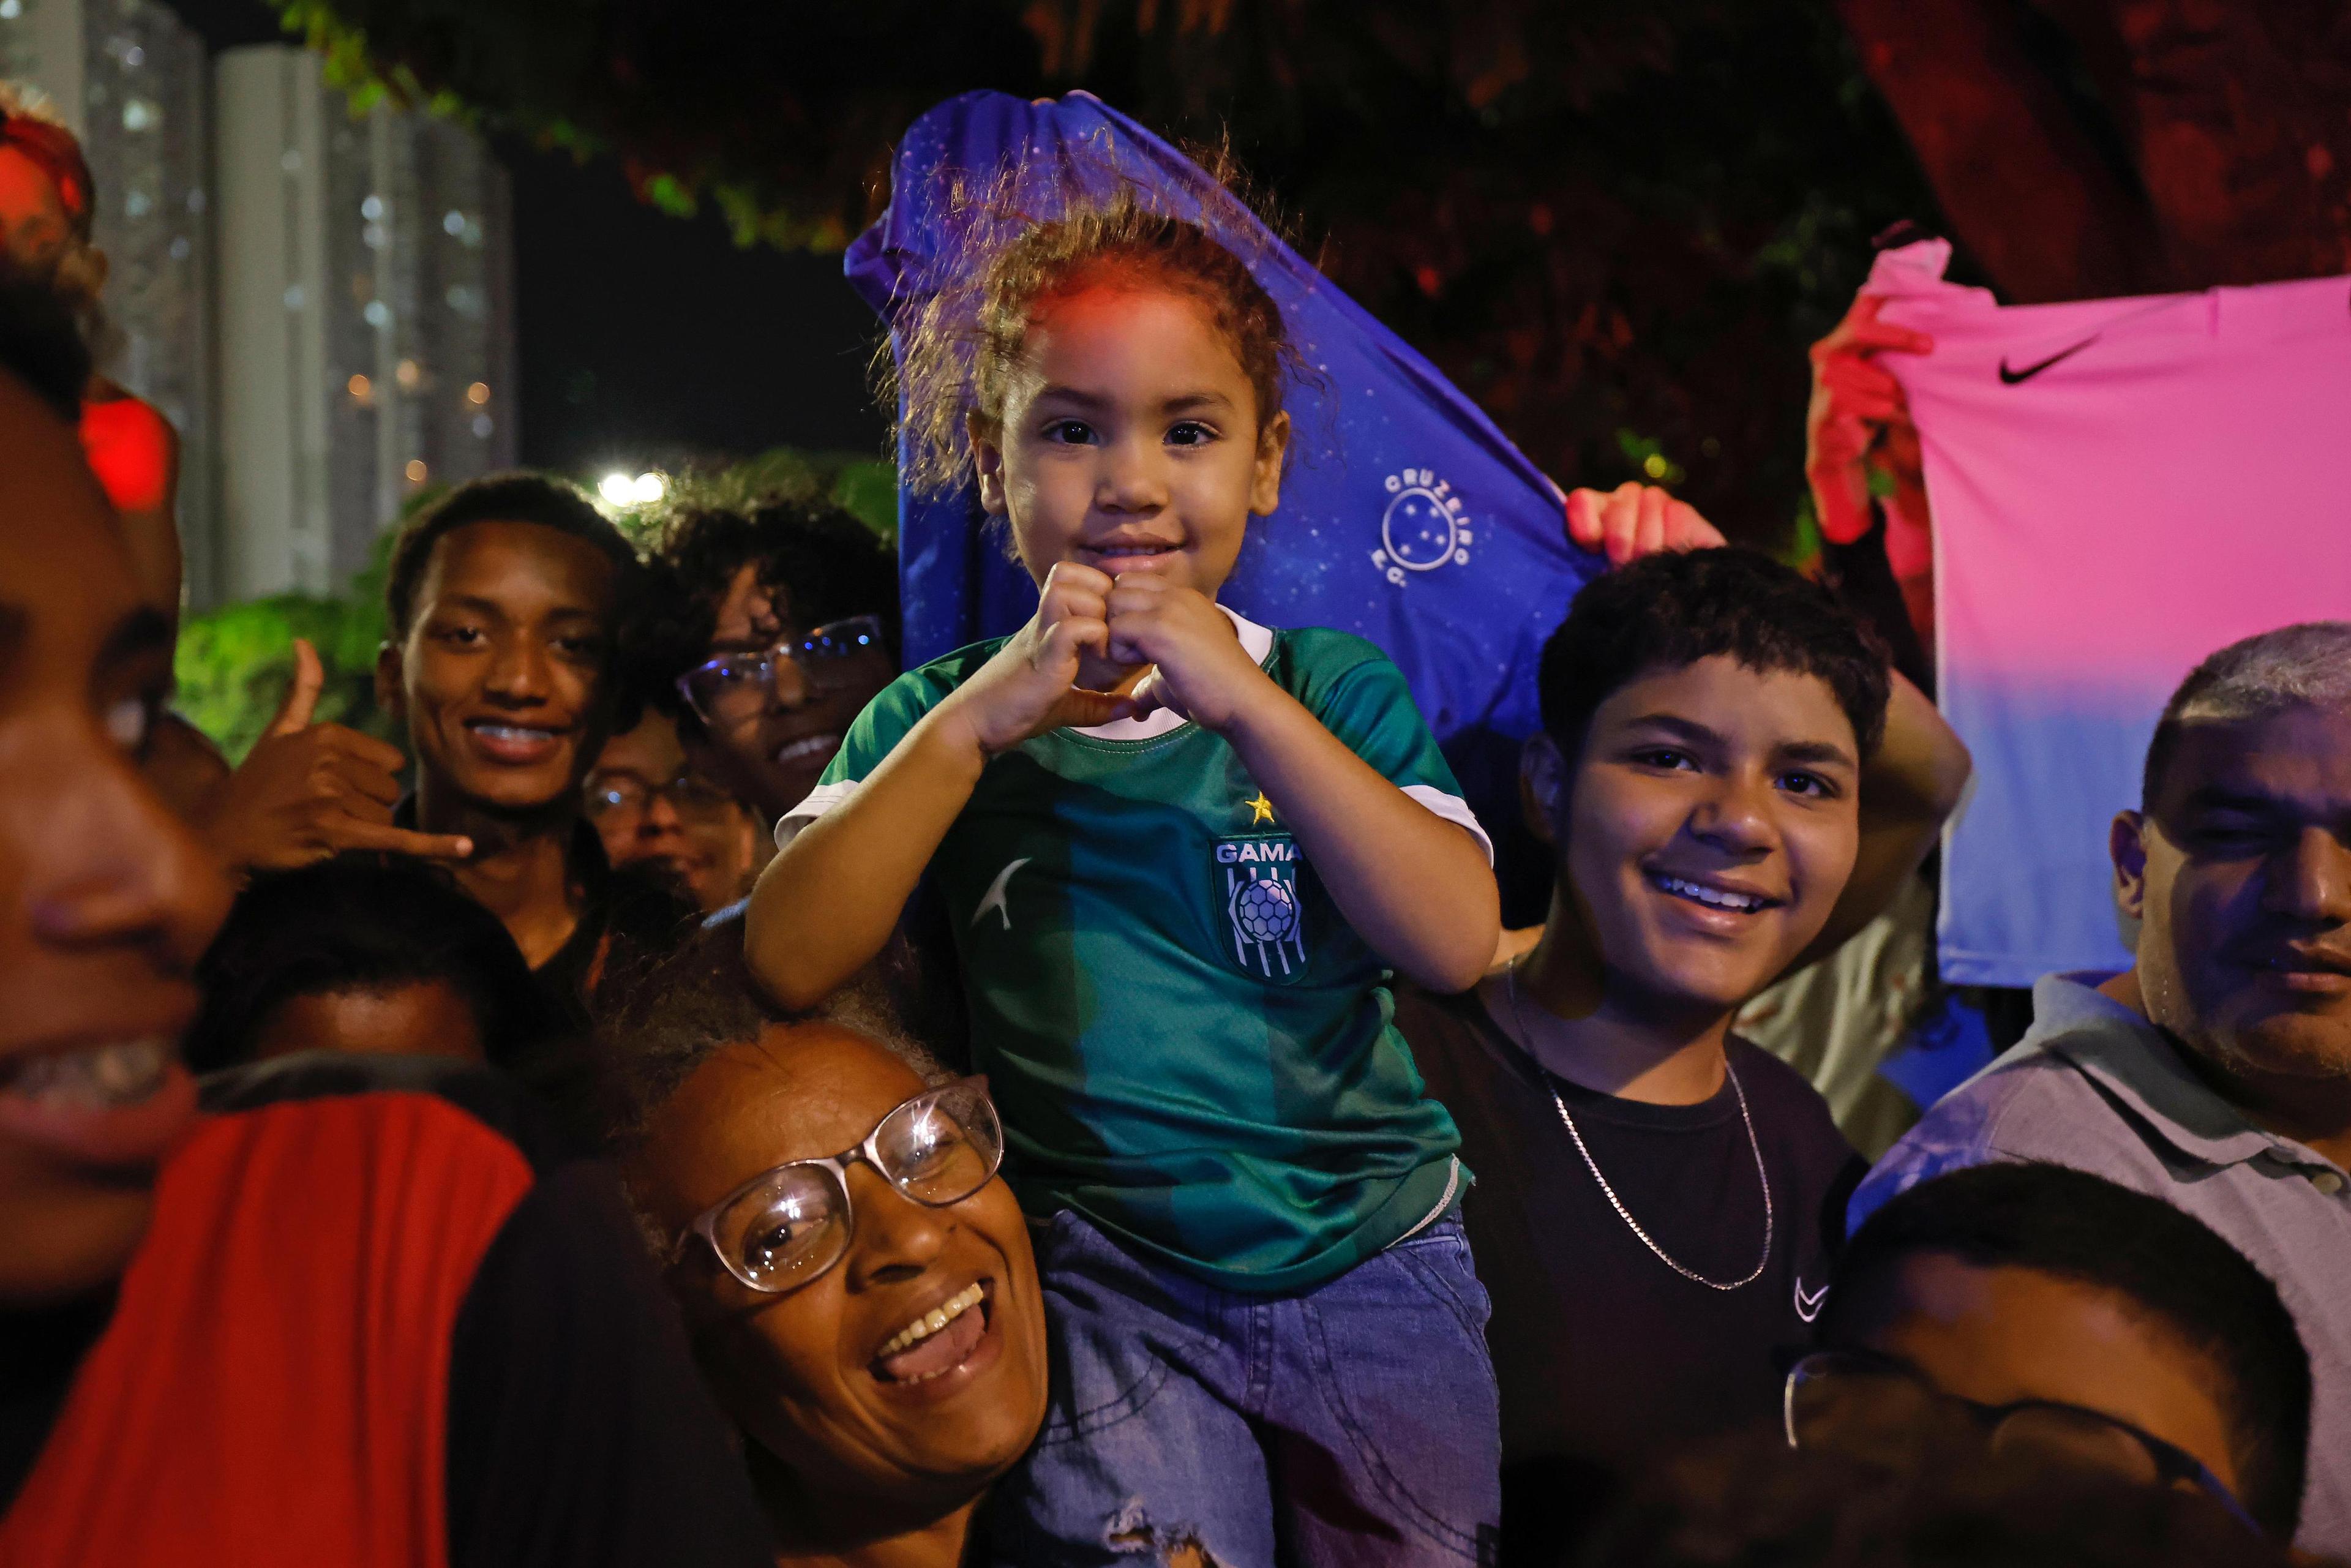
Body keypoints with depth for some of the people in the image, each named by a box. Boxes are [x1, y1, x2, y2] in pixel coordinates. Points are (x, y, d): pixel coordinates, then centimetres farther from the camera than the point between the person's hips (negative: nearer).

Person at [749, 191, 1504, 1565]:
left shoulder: (1334, 691, 3)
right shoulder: (939, 719, 5)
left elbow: (1458, 940, -14)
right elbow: (790, 963, -10)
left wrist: (1245, 702, -20)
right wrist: (985, 716, -18)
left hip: (1375, 1269, 1)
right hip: (1108, 1285, -1)